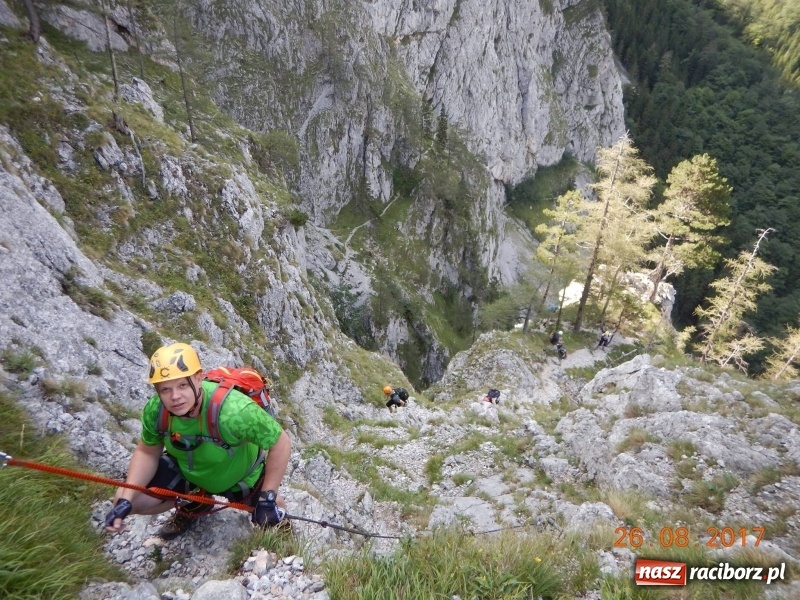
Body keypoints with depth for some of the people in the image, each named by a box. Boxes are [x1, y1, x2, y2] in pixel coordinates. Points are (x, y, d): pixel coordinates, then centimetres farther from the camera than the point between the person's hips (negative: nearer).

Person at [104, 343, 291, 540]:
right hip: (185, 468, 4)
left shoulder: (234, 412, -44)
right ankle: (194, 505, 23)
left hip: (239, 474, -3)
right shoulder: (155, 411, -27)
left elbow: (281, 443, -32)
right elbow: (147, 452, -8)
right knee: (128, 500, -4)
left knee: (270, 514, -7)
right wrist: (125, 500, -20)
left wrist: (268, 498, -28)